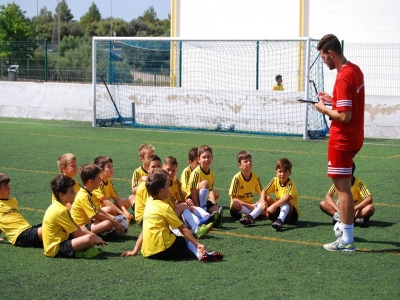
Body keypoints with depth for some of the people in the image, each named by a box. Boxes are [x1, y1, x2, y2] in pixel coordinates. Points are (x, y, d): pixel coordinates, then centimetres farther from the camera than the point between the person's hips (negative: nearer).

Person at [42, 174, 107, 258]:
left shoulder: (55, 206, 10)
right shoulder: (61, 211, -20)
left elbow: (77, 228, 15)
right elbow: (77, 233, -14)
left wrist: (93, 235, 6)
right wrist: (95, 238, -1)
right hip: (56, 250, -11)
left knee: (90, 235, 25)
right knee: (90, 238, -31)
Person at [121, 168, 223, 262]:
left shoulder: (149, 204, 16)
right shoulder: (165, 207, -5)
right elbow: (183, 229, -6)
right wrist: (197, 244, -3)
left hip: (147, 253, 7)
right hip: (164, 250, -7)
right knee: (187, 239, 13)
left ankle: (199, 254, 9)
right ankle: (201, 254, -12)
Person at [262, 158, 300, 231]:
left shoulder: (291, 184, -19)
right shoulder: (275, 180, 0)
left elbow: (287, 198, -36)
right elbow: (264, 191, -2)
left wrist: (273, 206, -43)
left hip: (291, 213, -6)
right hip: (279, 210, 6)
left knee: (286, 202, -35)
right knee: (267, 198, -9)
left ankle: (280, 221, -59)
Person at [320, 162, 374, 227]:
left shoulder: (358, 183, -17)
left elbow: (369, 199, -26)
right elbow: (328, 196, -16)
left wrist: (354, 209, -37)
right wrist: (338, 209, -31)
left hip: (356, 210, -2)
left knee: (371, 208, -33)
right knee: (322, 204, -23)